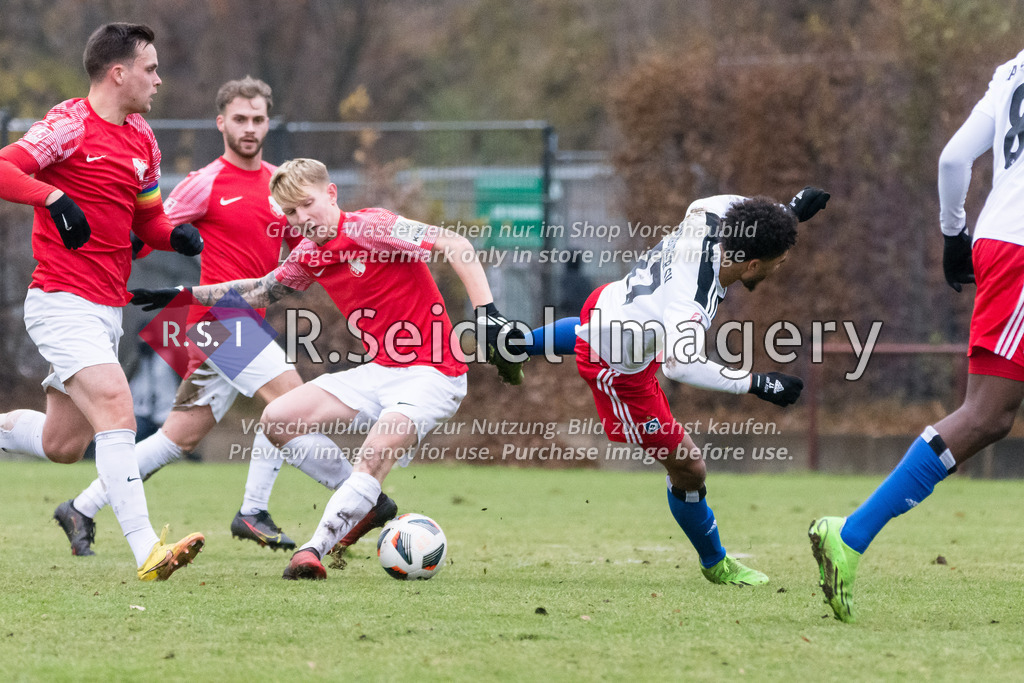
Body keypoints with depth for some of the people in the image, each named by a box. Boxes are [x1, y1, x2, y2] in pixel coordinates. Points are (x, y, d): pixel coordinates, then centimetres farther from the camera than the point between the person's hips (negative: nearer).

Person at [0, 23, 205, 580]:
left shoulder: (142, 140, 14)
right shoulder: (71, 124, -11)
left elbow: (147, 220, 24)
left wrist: (176, 236, 2)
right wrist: (54, 196, -34)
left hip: (107, 311, 9)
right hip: (63, 302, -9)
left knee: (63, 446, 11)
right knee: (117, 412, -21)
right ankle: (146, 551, -26)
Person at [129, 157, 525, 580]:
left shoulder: (368, 228, -16)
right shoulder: (309, 257, 8)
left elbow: (456, 246, -21)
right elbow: (259, 292, 27)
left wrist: (487, 315, -29)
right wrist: (183, 297, 23)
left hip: (431, 375, -8)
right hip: (379, 371, 9)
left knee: (374, 456, -29)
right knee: (276, 420, -1)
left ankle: (314, 551, -31)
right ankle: (365, 502, 9)